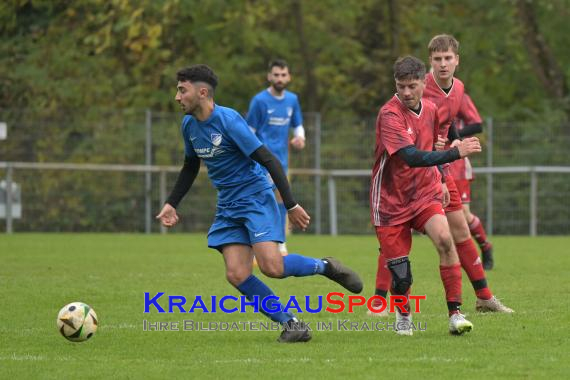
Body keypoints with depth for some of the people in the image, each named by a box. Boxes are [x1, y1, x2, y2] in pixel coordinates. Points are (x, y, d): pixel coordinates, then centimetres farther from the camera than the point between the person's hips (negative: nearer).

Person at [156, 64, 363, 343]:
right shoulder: (189, 125, 5)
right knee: (237, 275, -10)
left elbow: (269, 161, -18)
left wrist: (291, 206, -21)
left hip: (256, 199, -7)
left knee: (271, 267, -22)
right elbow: (190, 168, 24)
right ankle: (291, 324, -1)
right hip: (228, 208, 7)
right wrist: (171, 203, 16)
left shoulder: (228, 120, -19)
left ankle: (325, 266, 6)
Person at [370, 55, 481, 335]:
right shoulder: (390, 115, -20)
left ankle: (455, 313, -19)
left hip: (425, 194, 4)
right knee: (401, 275, -4)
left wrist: (439, 180, 13)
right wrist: (456, 152, -38)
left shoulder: (430, 110, 3)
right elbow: (412, 157, -33)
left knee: (444, 239, -24)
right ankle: (403, 315, 28)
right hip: (392, 201, -4)